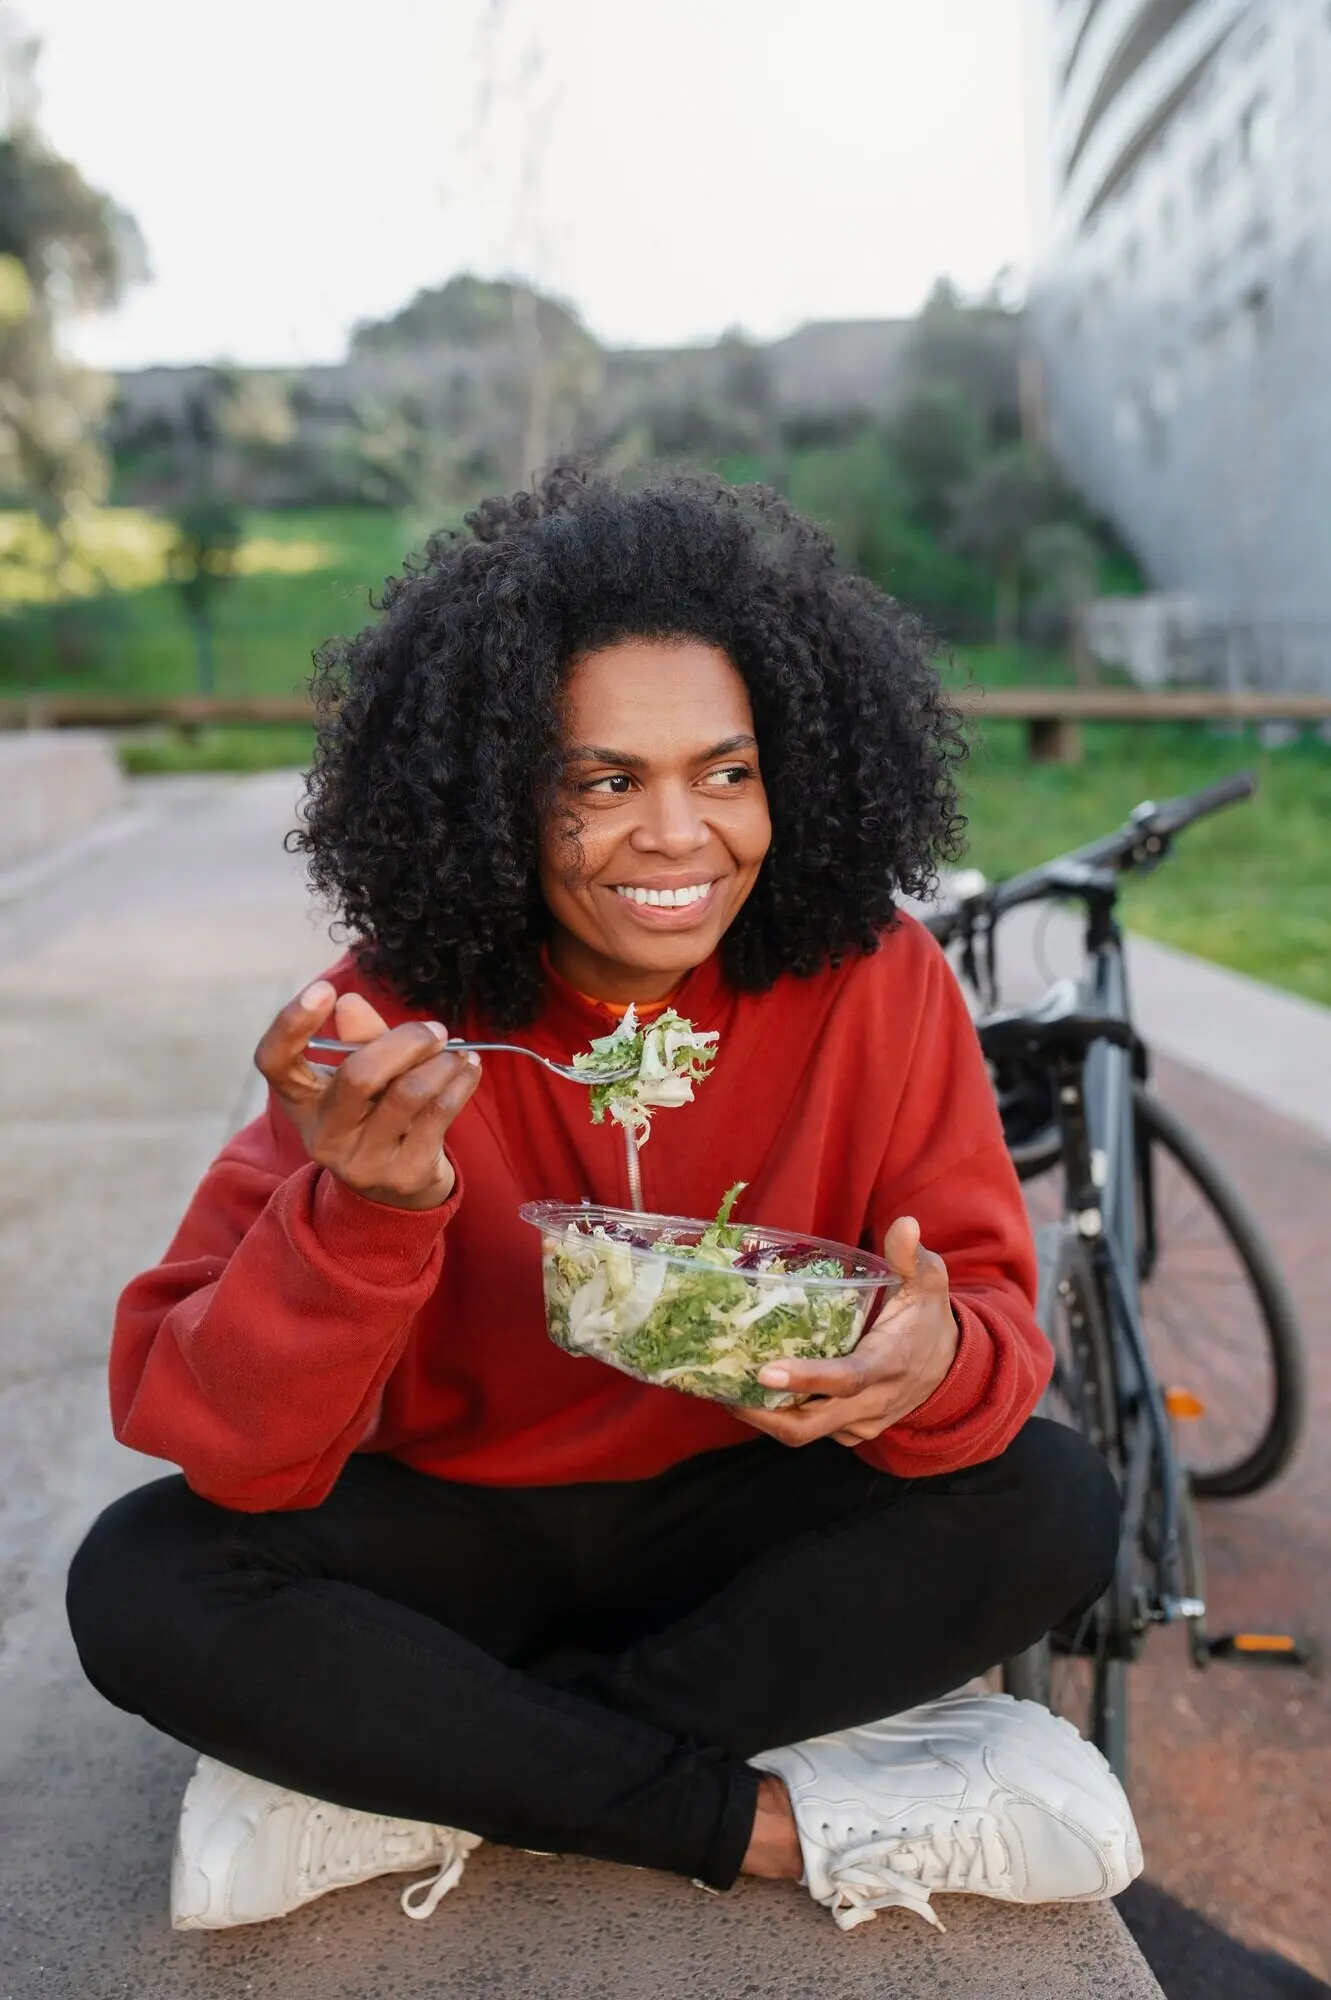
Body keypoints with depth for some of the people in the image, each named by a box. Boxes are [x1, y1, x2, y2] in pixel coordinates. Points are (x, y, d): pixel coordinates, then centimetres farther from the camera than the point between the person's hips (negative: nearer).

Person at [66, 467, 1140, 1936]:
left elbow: (991, 1306, -9)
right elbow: (227, 1451, -21)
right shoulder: (395, 1024, -17)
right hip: (456, 1528, 0)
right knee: (143, 1583, -24)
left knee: (1055, 1509, -24)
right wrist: (370, 1209, -41)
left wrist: (939, 1361, -34)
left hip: (743, 1517, 1)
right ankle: (762, 1820, -19)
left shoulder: (873, 980, -14)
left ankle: (412, 1772, -17)